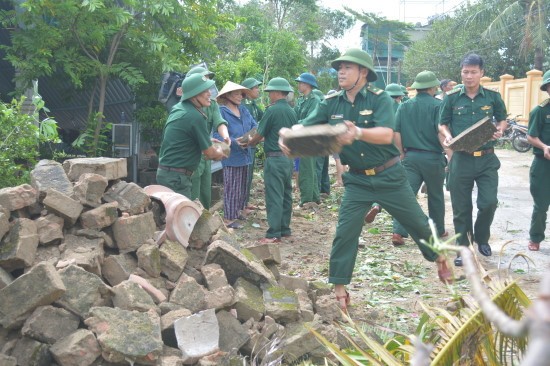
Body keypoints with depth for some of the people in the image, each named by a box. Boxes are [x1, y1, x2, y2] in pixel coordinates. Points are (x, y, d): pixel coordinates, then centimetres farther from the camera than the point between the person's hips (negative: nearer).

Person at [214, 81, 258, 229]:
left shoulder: (243, 110, 8)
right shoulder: (221, 112, -14)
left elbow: (254, 126, 10)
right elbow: (217, 135, -19)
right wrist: (235, 142, -26)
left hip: (245, 154, 7)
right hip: (231, 156, -7)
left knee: (243, 186, 18)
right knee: (232, 188, -2)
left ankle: (239, 210, 33)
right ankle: (229, 218, 5)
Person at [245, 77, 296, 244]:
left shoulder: (273, 110, -14)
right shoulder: (291, 111, 8)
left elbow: (259, 134, -8)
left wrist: (248, 143, 13)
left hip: (275, 158, -8)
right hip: (289, 157, 8)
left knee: (274, 197, -6)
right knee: (286, 194, 14)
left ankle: (274, 233, -6)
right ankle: (285, 228, 21)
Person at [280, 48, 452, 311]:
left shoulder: (379, 98, -14)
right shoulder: (331, 103, -2)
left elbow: (386, 134, -29)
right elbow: (304, 127, -9)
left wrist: (358, 133, -49)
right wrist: (288, 135, -33)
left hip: (388, 176, -2)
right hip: (357, 180, 2)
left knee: (417, 222, 12)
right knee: (345, 232, -4)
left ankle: (439, 258, 38)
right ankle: (339, 289, 8)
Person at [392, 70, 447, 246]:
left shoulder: (404, 106, 5)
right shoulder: (438, 105, -7)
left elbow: (396, 133, 3)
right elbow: (441, 132, -17)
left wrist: (403, 154, 13)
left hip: (410, 157, 2)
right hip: (433, 157, -2)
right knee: (436, 196, 14)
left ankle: (398, 232, -12)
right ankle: (438, 230, 28)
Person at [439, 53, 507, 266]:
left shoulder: (493, 96, 1)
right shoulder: (452, 98, -1)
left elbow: (502, 119, 13)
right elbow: (442, 123, 7)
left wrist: (500, 130, -9)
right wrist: (447, 136, -13)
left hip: (487, 159, 0)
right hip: (461, 159, 0)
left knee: (489, 202, -5)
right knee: (461, 207, 4)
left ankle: (482, 238, 24)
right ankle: (463, 248, 18)